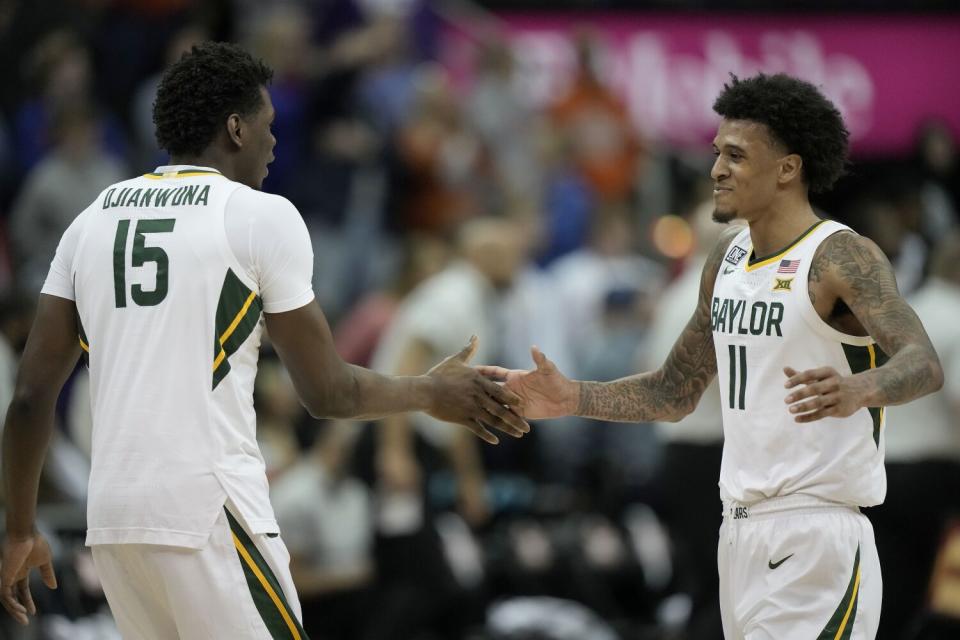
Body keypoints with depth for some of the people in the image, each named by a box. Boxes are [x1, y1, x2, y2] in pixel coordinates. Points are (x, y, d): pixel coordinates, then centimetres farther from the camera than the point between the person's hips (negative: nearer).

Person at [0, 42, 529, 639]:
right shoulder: (261, 216, -3)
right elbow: (327, 392, 1)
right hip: (208, 513, -6)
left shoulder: (93, 220, 12)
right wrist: (432, 394, 18)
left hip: (114, 516, 6)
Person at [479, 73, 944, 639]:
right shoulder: (728, 258, 13)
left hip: (816, 540, -8)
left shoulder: (842, 258, -12)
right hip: (742, 530, 8)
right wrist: (570, 398, 9)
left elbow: (925, 364, -27)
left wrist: (857, 391, -48)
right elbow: (674, 393, 22)